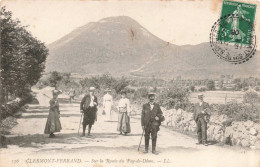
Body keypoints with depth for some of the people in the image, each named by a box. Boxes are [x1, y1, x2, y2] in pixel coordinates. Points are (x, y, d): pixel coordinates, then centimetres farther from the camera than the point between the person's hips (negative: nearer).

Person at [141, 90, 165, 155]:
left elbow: (161, 114, 15)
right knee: (147, 137, 5)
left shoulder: (157, 106, 8)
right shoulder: (145, 106, 5)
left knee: (154, 137, 1)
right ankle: (146, 149, 16)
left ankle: (153, 150, 9)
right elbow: (142, 115, 4)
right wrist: (142, 124, -1)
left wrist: (159, 117, -8)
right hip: (147, 124, 0)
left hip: (154, 124, 0)